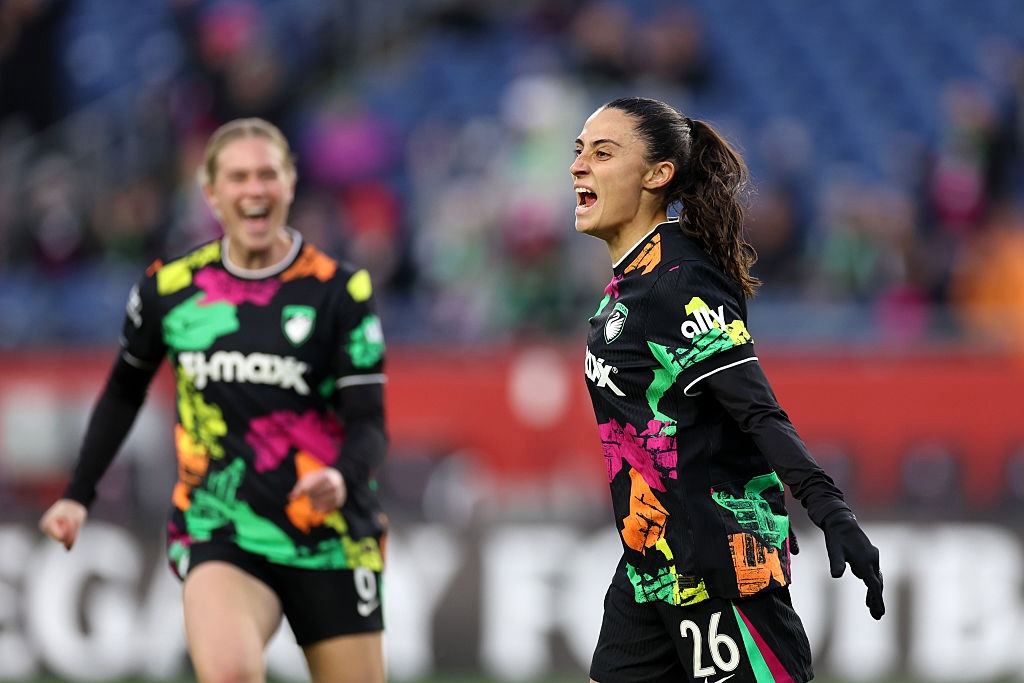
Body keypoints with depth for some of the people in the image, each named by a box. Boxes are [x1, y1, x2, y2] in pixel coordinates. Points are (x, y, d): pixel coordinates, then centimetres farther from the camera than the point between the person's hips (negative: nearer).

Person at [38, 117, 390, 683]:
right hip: (218, 536, 0)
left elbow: (368, 423, -7)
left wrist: (342, 478, -29)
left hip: (330, 538, 0)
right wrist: (78, 495, 16)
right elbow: (124, 391, 19)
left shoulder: (339, 290, -5)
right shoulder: (169, 287, 1)